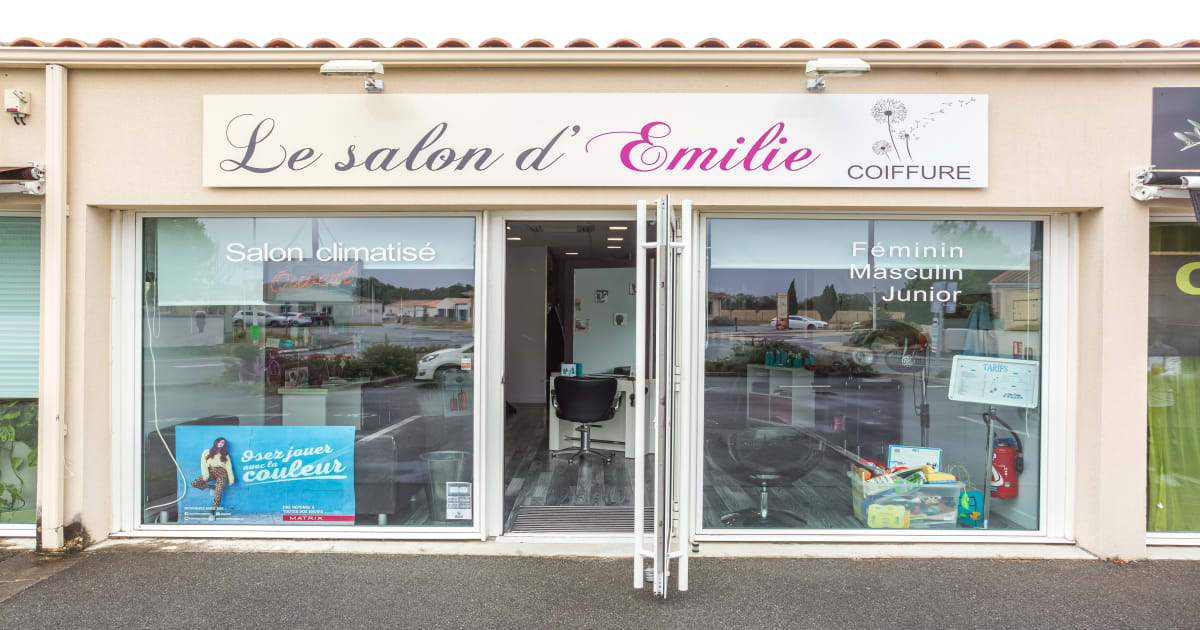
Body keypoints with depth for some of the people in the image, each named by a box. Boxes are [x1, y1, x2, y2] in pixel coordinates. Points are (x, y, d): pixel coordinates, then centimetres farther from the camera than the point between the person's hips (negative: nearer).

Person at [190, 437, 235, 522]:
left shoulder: (225, 455, 16)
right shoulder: (207, 452, 12)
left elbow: (229, 466, 8)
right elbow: (203, 464, 1)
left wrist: (231, 479, -1)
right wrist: (205, 475, -15)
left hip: (221, 473, -2)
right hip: (211, 472, 2)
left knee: (217, 493, -20)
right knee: (194, 483, -20)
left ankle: (213, 513, -17)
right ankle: (213, 487, 0)